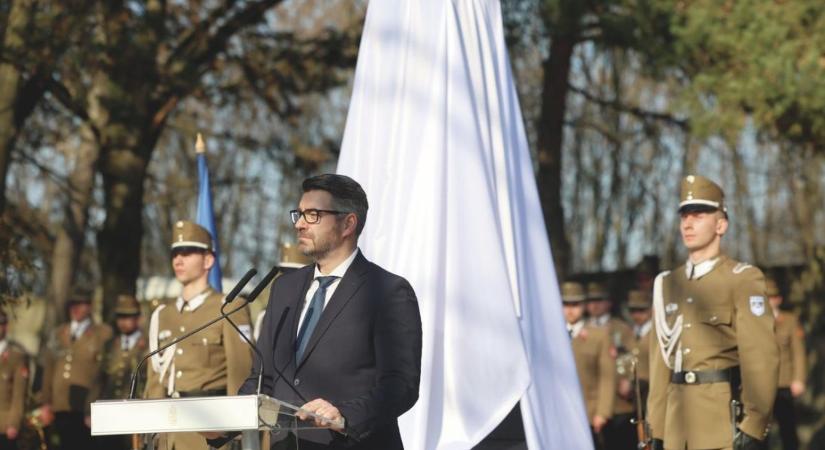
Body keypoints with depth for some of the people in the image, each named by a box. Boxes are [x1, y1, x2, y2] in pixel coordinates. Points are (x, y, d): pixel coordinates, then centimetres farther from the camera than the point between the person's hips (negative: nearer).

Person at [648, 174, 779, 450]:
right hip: (678, 422, 6)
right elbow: (660, 361, 16)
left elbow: (761, 358, -9)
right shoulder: (667, 284, 16)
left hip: (725, 419, -6)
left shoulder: (742, 280, -2)